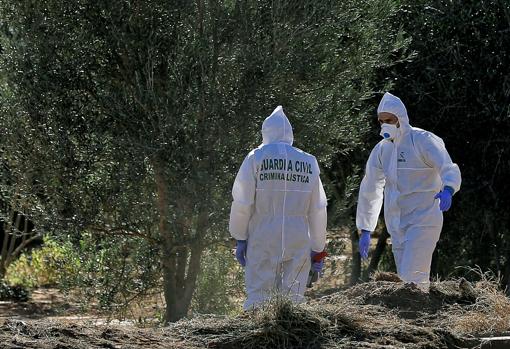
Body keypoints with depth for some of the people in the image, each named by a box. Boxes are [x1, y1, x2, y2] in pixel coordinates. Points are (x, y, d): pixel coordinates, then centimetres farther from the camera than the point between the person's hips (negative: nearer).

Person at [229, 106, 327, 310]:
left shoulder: (256, 158, -1)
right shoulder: (308, 163, 8)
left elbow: (242, 203, -2)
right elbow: (318, 211, 10)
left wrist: (240, 238, 5)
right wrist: (317, 249, 16)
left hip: (263, 240, -2)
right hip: (298, 242, 2)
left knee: (258, 295, -2)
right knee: (294, 297, 4)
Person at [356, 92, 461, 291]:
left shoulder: (423, 141, -8)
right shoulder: (381, 149, 11)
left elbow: (450, 170, -18)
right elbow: (369, 190, 16)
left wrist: (447, 190, -41)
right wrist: (365, 230, 14)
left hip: (423, 221, -7)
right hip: (396, 226, 7)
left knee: (411, 278, -19)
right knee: (404, 277, 8)